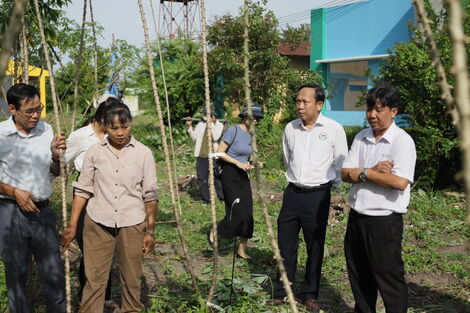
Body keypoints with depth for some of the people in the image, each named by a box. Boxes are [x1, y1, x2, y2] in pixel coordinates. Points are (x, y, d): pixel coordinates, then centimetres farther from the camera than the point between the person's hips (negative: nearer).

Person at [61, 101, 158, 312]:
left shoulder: (143, 153, -1)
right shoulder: (94, 152, 2)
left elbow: (150, 195, 1)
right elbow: (82, 190, 5)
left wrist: (150, 231, 0)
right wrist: (72, 226, 3)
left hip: (132, 225, 0)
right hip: (98, 224, 1)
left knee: (131, 280, 9)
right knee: (94, 279, 1)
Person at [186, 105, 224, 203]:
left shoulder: (219, 125, -1)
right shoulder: (201, 124, 7)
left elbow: (216, 137, -16)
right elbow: (194, 137, 6)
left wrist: (211, 124, -17)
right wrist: (190, 126, -5)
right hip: (201, 156, 3)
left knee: (217, 176, 3)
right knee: (202, 178, 8)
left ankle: (223, 197, 18)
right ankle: (206, 199, 20)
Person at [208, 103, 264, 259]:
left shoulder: (251, 135, 9)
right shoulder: (233, 130, -13)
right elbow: (220, 153, -12)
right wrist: (238, 163, -18)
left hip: (243, 176, 7)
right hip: (230, 175, -7)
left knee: (247, 213, 4)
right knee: (237, 212, -10)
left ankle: (242, 250, 15)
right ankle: (214, 233, 15)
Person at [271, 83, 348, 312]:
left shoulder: (334, 129, -7)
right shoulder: (290, 128, 4)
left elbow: (340, 164, 2)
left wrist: (331, 187, 9)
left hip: (318, 195, -3)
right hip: (292, 193, 3)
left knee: (315, 247, 7)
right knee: (285, 244, 8)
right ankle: (280, 292, 21)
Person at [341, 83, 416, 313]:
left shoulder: (402, 141, -12)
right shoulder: (361, 138, 7)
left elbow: (400, 182, -25)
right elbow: (345, 174, 2)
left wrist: (363, 172, -13)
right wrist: (374, 171, -16)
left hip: (385, 221, -7)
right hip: (356, 217, 7)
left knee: (388, 277, 5)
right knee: (359, 276, 20)